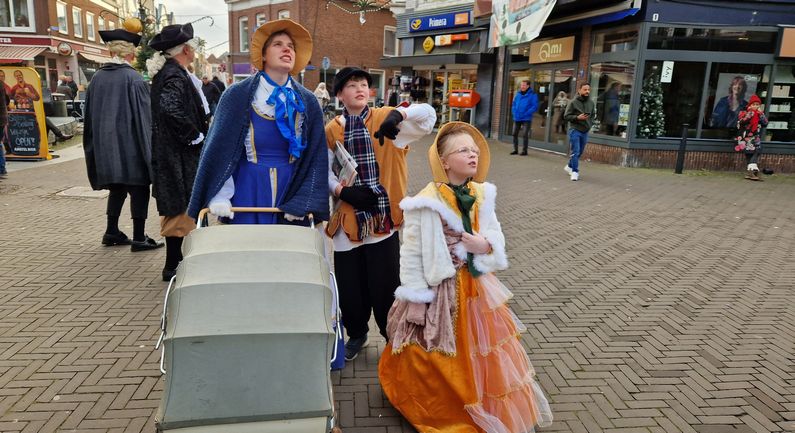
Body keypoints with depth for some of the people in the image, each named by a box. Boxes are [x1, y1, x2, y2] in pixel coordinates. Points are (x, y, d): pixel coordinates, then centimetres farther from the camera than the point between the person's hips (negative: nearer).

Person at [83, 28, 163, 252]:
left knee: (117, 187, 19)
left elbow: (90, 115, 11)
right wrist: (147, 146, -4)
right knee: (138, 189, 2)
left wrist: (100, 144, 19)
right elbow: (144, 115, -12)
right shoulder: (133, 77, -12)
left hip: (105, 144, 6)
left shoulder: (97, 78, 5)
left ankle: (112, 232, 23)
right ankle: (139, 238, 3)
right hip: (130, 144, -6)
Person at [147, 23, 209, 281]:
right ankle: (172, 267, 8)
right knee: (180, 209, -2)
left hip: (170, 152, 10)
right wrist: (195, 136, -21)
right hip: (180, 155, -10)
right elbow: (172, 108, -34)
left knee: (176, 208, 17)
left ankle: (176, 259, 29)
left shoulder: (165, 72, 13)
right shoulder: (176, 76, -18)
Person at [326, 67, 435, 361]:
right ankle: (356, 334, 35)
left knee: (386, 282, 2)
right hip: (348, 218, 2)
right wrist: (341, 190, -16)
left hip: (383, 215, -2)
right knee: (350, 283, 10)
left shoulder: (385, 119, 0)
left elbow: (428, 113, -13)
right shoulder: (331, 131, 5)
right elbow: (324, 170, 2)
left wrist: (399, 114, -32)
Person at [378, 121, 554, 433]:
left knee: (480, 352, 19)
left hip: (476, 286, 6)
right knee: (440, 363, 10)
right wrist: (415, 299, -13)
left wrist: (487, 245, -15)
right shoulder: (428, 202, -18)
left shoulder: (481, 194, -1)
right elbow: (412, 253, -14)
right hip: (441, 290, -5)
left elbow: (497, 235, 9)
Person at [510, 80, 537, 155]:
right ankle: (515, 149, 17)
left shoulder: (532, 95, -7)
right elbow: (514, 104, 16)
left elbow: (535, 106, -11)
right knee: (515, 134, 7)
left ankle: (524, 150, 9)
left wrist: (526, 113, -18)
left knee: (525, 135, 0)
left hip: (526, 119, -5)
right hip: (517, 118, 5)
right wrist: (514, 112, 1)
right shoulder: (518, 94, 8)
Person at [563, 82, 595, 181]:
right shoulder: (573, 102, -9)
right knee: (575, 152, -10)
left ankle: (569, 166, 34)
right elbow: (566, 116, -8)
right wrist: (577, 117, -20)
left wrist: (590, 124, 6)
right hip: (575, 130, -6)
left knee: (580, 152, 15)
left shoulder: (591, 103, 7)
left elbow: (592, 115, 21)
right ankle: (575, 172, -4)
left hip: (585, 131, 6)